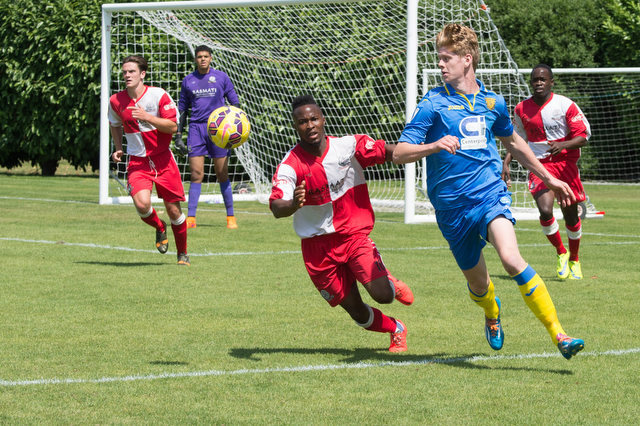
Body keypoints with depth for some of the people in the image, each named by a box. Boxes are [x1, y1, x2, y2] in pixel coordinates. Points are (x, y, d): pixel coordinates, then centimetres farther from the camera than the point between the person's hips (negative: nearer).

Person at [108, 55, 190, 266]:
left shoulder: (158, 95, -8)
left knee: (173, 209, 1)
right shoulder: (116, 101, 1)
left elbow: (172, 126, -13)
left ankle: (182, 253, 24)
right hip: (137, 161, 1)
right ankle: (159, 228, 12)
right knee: (142, 203, -23)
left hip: (162, 159, -1)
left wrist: (146, 116, -24)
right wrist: (118, 149, 9)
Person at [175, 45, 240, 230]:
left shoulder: (221, 77, 5)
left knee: (222, 174, -1)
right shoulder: (188, 81, 10)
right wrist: (178, 136, 10)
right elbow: (182, 109, 16)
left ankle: (231, 217, 6)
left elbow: (235, 103, 10)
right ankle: (191, 218, -4)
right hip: (196, 128, 1)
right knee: (196, 174, -5)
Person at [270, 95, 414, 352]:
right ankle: (396, 329, 33)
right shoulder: (290, 165, -14)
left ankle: (393, 284, 20)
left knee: (381, 294, -19)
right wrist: (293, 204, -52)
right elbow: (276, 208, -27)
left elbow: (387, 151, -4)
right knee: (357, 312, 1)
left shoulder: (348, 146, -7)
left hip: (354, 234, 0)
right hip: (317, 246, 0)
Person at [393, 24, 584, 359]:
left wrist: (548, 178, 32)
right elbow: (399, 153, -11)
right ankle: (492, 313, 50)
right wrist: (434, 146, -30)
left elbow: (512, 142, 27)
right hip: (452, 206, 0)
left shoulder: (492, 102, 7)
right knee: (478, 284, 12)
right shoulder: (433, 104, -4)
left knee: (511, 259, -26)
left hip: (491, 193, 0)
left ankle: (558, 334, -26)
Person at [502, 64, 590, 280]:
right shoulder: (522, 109, 2)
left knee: (571, 215, 7)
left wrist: (562, 145, -26)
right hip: (539, 165, 1)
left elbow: (583, 136, -8)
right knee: (545, 211, -20)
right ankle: (561, 253, 5)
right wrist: (506, 164, 7)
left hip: (566, 163, -1)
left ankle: (574, 260, 31)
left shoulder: (566, 106, -9)